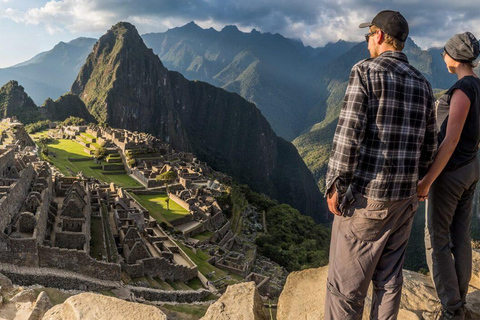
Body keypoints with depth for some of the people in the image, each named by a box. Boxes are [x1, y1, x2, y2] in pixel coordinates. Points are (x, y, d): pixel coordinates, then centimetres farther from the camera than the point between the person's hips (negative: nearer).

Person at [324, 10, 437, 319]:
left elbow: (349, 135, -18)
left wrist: (335, 187, -10)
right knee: (389, 277, 18)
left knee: (346, 282, 5)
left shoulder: (365, 71, -11)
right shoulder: (422, 84, 9)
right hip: (404, 198, 7)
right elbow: (428, 146, 13)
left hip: (365, 196, -7)